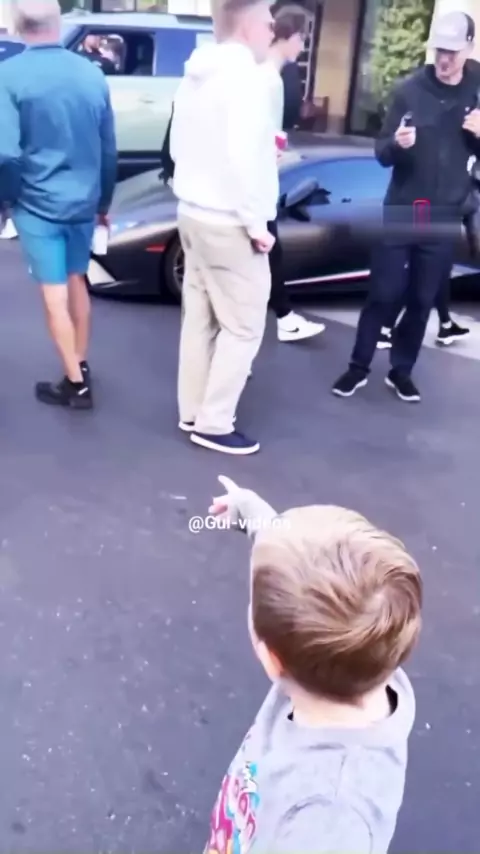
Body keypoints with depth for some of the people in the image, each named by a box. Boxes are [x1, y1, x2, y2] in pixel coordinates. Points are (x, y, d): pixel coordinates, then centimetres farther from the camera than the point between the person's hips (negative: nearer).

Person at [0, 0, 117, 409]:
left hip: (37, 203, -4)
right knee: (76, 281, 19)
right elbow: (109, 148, 6)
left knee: (54, 293, 4)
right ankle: (81, 366, 30)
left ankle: (75, 383, 11)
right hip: (83, 201, 5)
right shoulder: (92, 74, 1)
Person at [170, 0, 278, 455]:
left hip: (193, 212, 10)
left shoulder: (197, 74, 13)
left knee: (200, 317, 13)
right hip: (228, 222, -9)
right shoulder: (243, 76, -16)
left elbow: (178, 145, 18)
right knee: (243, 325, -1)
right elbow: (241, 156, -24)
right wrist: (256, 223, -18)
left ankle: (192, 412, 21)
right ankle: (213, 424, 4)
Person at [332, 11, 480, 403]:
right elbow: (381, 153, -2)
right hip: (400, 212, -2)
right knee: (383, 294, 0)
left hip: (445, 218, 2)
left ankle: (401, 370, 21)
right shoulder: (411, 88, -2)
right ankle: (359, 367, 14)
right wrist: (397, 143, -25)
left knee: (422, 300, 7)